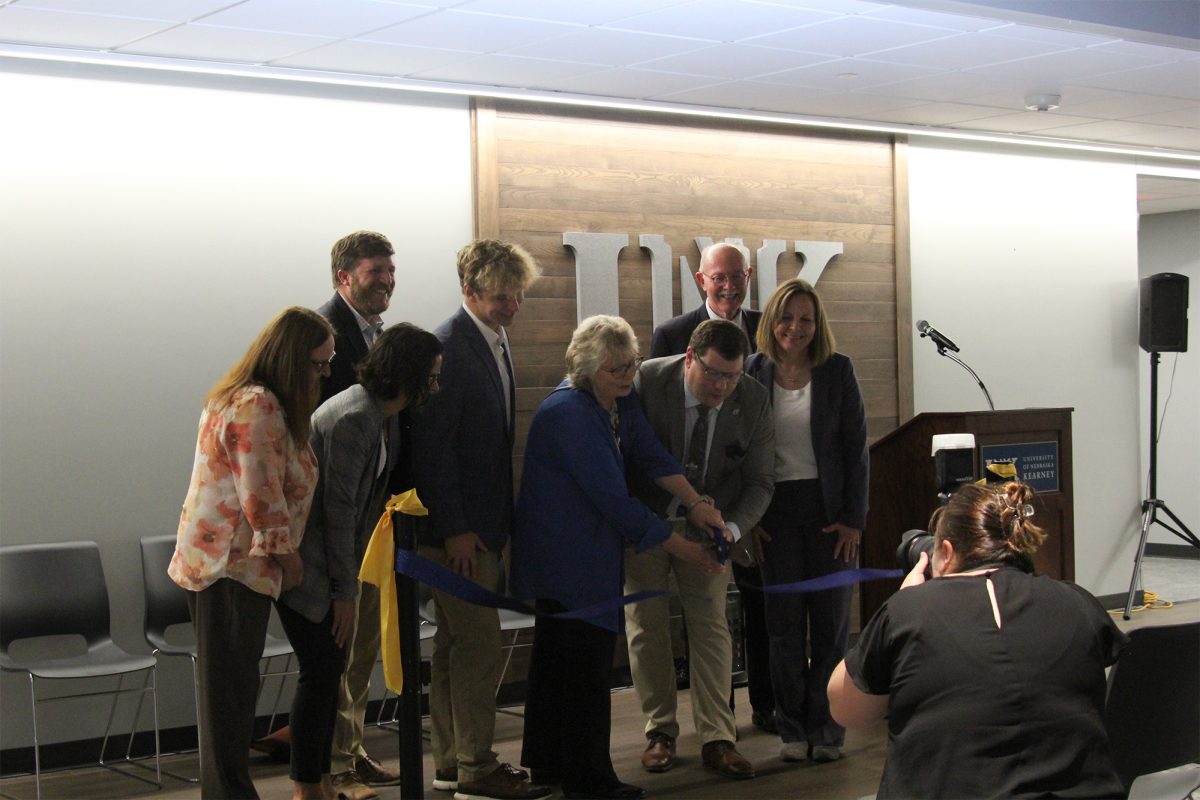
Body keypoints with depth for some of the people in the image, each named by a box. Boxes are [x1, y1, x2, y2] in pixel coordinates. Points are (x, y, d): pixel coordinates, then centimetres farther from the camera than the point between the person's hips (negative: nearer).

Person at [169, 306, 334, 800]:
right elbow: (262, 499, -21)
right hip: (234, 565, -11)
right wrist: (290, 560, -9)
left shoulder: (244, 398, 15)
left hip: (213, 559, 11)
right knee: (232, 685, -2)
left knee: (229, 683, 16)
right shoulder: (258, 406, -19)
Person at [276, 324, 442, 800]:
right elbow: (338, 507, -21)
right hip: (305, 564, -10)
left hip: (329, 562, 10)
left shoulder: (378, 417, 10)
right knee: (320, 671, -3)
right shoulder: (353, 418, -21)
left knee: (329, 671, 13)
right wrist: (344, 590, -16)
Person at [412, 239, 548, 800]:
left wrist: (500, 521, 15)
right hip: (456, 527, -9)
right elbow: (432, 445, -19)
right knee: (480, 643, -6)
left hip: (481, 522, 9)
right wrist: (454, 529, -20)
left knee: (457, 643, 14)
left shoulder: (495, 343, 13)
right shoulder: (448, 348, -16)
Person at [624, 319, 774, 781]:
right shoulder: (647, 381, -21)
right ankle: (660, 732, 16)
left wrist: (733, 527, -23)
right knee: (646, 625, 4)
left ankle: (717, 739, 2)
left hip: (709, 525, 1)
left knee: (711, 624, -3)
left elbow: (761, 480, -7)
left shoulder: (753, 402, -14)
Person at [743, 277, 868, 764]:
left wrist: (852, 518, -6)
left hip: (828, 508, 0)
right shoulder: (754, 372, 2)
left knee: (831, 620, 4)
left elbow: (856, 447, 0)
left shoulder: (837, 370, 0)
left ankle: (826, 730, 13)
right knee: (784, 623, 4)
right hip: (775, 511, 1)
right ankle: (793, 729, 14)